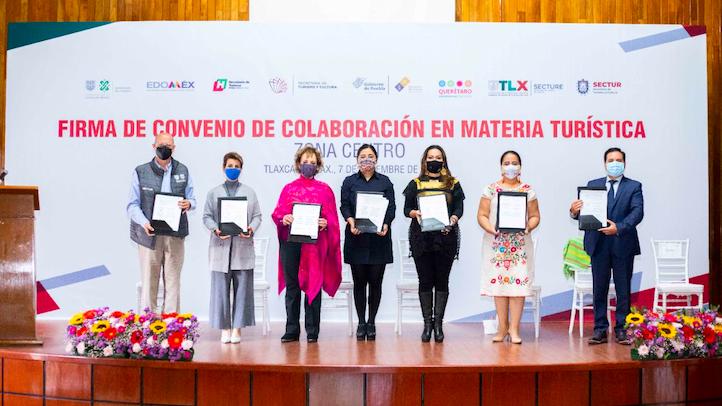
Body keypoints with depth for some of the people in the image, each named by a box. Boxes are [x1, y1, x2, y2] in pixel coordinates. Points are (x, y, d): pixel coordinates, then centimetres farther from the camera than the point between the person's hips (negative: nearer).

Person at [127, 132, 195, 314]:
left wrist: (188, 204, -12)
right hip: (149, 234, -2)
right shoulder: (141, 172, 5)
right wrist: (144, 223, -17)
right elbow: (132, 205, 1)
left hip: (175, 235, 2)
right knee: (149, 281, -1)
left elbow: (192, 200, 13)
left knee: (173, 281, 4)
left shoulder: (183, 171, 12)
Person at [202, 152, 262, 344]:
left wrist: (251, 229, -11)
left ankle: (237, 328, 7)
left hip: (243, 247, 1)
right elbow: (207, 216, 6)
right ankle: (224, 328, 7)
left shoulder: (249, 192, 13)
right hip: (220, 247, 0)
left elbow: (257, 216, 8)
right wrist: (215, 230, -12)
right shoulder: (214, 193, 11)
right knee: (221, 289, -1)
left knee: (242, 288, 0)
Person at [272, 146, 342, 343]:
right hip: (291, 243, 2)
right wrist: (284, 219, -13)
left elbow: (332, 218, 5)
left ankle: (312, 332, 6)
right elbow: (276, 214, 8)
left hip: (315, 243, -1)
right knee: (292, 286, 4)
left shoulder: (324, 190, 9)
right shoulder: (289, 188, 13)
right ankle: (291, 331, 10)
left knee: (313, 285, -1)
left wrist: (325, 223, -15)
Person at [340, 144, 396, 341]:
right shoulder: (349, 182, 10)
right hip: (357, 238, 0)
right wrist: (351, 222, -18)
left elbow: (391, 207, 2)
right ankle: (361, 322, 11)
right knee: (359, 282, 3)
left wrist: (385, 225, -16)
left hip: (379, 238, 0)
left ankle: (371, 322, 12)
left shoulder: (385, 181, 9)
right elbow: (344, 206, 1)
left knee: (375, 282, 2)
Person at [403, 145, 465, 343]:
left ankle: (438, 323, 6)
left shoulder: (453, 184, 10)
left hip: (446, 237, 0)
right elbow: (407, 209, 6)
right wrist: (415, 213, -16)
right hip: (421, 237, 0)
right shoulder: (415, 184, 11)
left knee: (442, 281, 1)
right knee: (425, 281, 1)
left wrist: (452, 220, -19)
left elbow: (459, 209, 2)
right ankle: (427, 323, 8)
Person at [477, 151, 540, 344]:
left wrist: (528, 227, -12)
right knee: (498, 283, 0)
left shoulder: (528, 190, 7)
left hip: (520, 243, 0)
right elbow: (481, 215, 2)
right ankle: (503, 328, 10)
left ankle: (514, 329, 0)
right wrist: (491, 229, -14)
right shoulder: (491, 189, 5)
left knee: (518, 283, -6)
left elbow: (535, 216, 8)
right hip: (496, 243, 0)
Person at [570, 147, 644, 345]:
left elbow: (637, 213, -10)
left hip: (623, 244, -2)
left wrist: (619, 228, -25)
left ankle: (622, 329, 12)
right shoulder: (592, 185, 10)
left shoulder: (634, 186, 4)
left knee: (624, 289, 4)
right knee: (599, 289, 5)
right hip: (599, 245, 2)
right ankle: (600, 330, 12)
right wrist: (574, 211, -20)